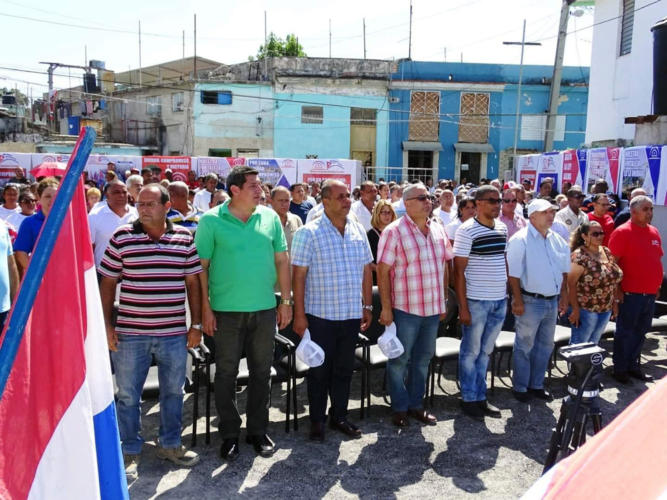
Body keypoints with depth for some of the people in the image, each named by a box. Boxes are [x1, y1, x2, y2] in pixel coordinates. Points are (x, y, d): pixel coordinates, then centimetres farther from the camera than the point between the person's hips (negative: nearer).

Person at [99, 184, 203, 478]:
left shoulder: (185, 238, 1)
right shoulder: (121, 237, -3)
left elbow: (193, 283, 5)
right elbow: (108, 283, 2)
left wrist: (196, 325, 2)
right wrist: (107, 325, -2)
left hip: (174, 333, 2)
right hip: (130, 333, -1)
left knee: (173, 391, 15)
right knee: (128, 395, 9)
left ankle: (170, 444, 33)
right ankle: (130, 451, 27)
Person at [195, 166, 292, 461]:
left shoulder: (270, 217, 4)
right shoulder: (211, 220, -5)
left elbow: (282, 261, 7)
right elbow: (201, 267, -5)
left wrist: (286, 301, 4)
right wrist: (205, 309, -8)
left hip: (265, 308, 3)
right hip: (226, 311, -3)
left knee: (261, 372, 12)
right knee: (226, 373, 8)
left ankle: (258, 431, 29)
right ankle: (229, 434, 24)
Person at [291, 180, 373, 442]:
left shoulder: (358, 231, 7)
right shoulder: (309, 233, -9)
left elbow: (366, 270, 12)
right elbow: (298, 275, -11)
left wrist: (368, 305, 10)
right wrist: (299, 314, -14)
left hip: (352, 314, 5)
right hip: (320, 314, -5)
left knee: (344, 369, 15)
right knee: (319, 370, 8)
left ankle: (339, 416, 31)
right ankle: (317, 420, 23)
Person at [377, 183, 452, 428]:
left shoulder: (438, 230, 7)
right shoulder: (394, 231, -11)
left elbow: (444, 266, 13)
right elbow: (383, 271, -12)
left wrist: (443, 302, 12)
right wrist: (386, 308, -15)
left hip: (432, 308, 6)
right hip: (405, 308, -6)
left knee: (423, 358, 17)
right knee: (400, 360, 7)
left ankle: (415, 403, 32)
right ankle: (400, 408, 22)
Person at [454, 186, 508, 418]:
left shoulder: (502, 228, 8)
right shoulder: (467, 230, -11)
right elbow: (459, 270, -12)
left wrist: (507, 294, 12)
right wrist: (463, 307, -15)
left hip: (499, 301, 6)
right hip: (476, 301, -6)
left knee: (485, 351, 16)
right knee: (471, 351, 7)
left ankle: (480, 396, 27)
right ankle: (469, 398, 20)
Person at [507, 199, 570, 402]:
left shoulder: (557, 240, 9)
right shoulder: (520, 240, -13)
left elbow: (564, 270, 17)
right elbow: (513, 273, -16)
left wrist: (563, 295, 11)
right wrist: (518, 300, -19)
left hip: (552, 301, 7)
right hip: (531, 301, -7)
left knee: (545, 345, 16)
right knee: (524, 346, 4)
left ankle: (536, 384, 30)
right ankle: (520, 387, 18)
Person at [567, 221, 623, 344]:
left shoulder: (607, 252, 7)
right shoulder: (579, 256, -16)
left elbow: (613, 280, 14)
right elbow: (571, 283, -19)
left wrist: (614, 302, 10)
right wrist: (575, 309, -20)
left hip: (606, 310, 7)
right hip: (585, 310, -7)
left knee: (593, 344, 17)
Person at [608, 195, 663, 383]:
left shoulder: (654, 232, 11)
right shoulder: (623, 232, -10)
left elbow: (657, 260, 19)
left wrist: (656, 286, 16)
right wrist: (616, 289, -15)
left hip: (650, 294, 7)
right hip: (630, 294, -7)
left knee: (640, 332, 14)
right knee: (625, 332, 3)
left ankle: (633, 365, 27)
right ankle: (620, 369, 14)